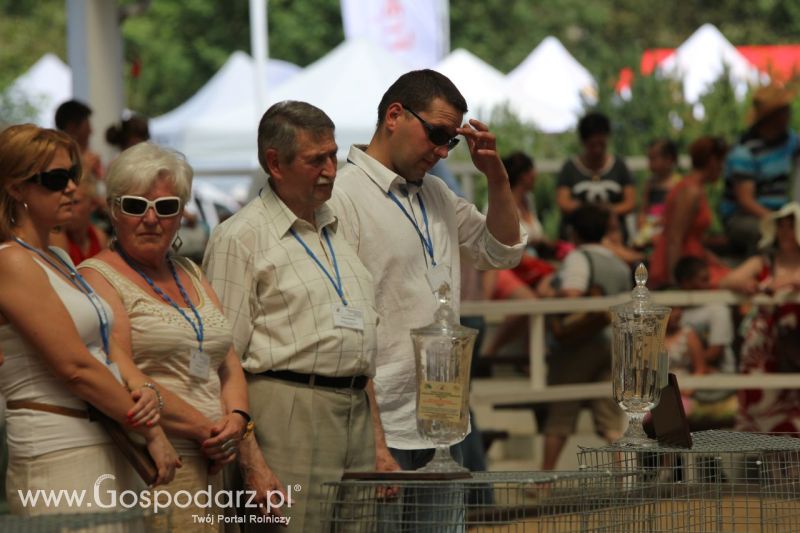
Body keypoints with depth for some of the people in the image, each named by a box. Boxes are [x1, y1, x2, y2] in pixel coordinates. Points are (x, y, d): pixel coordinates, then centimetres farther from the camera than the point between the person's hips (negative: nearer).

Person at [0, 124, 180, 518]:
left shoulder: (58, 260, 17)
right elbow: (75, 366, -14)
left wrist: (141, 396, -4)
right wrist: (150, 431, -8)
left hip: (110, 450, 8)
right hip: (61, 458, -8)